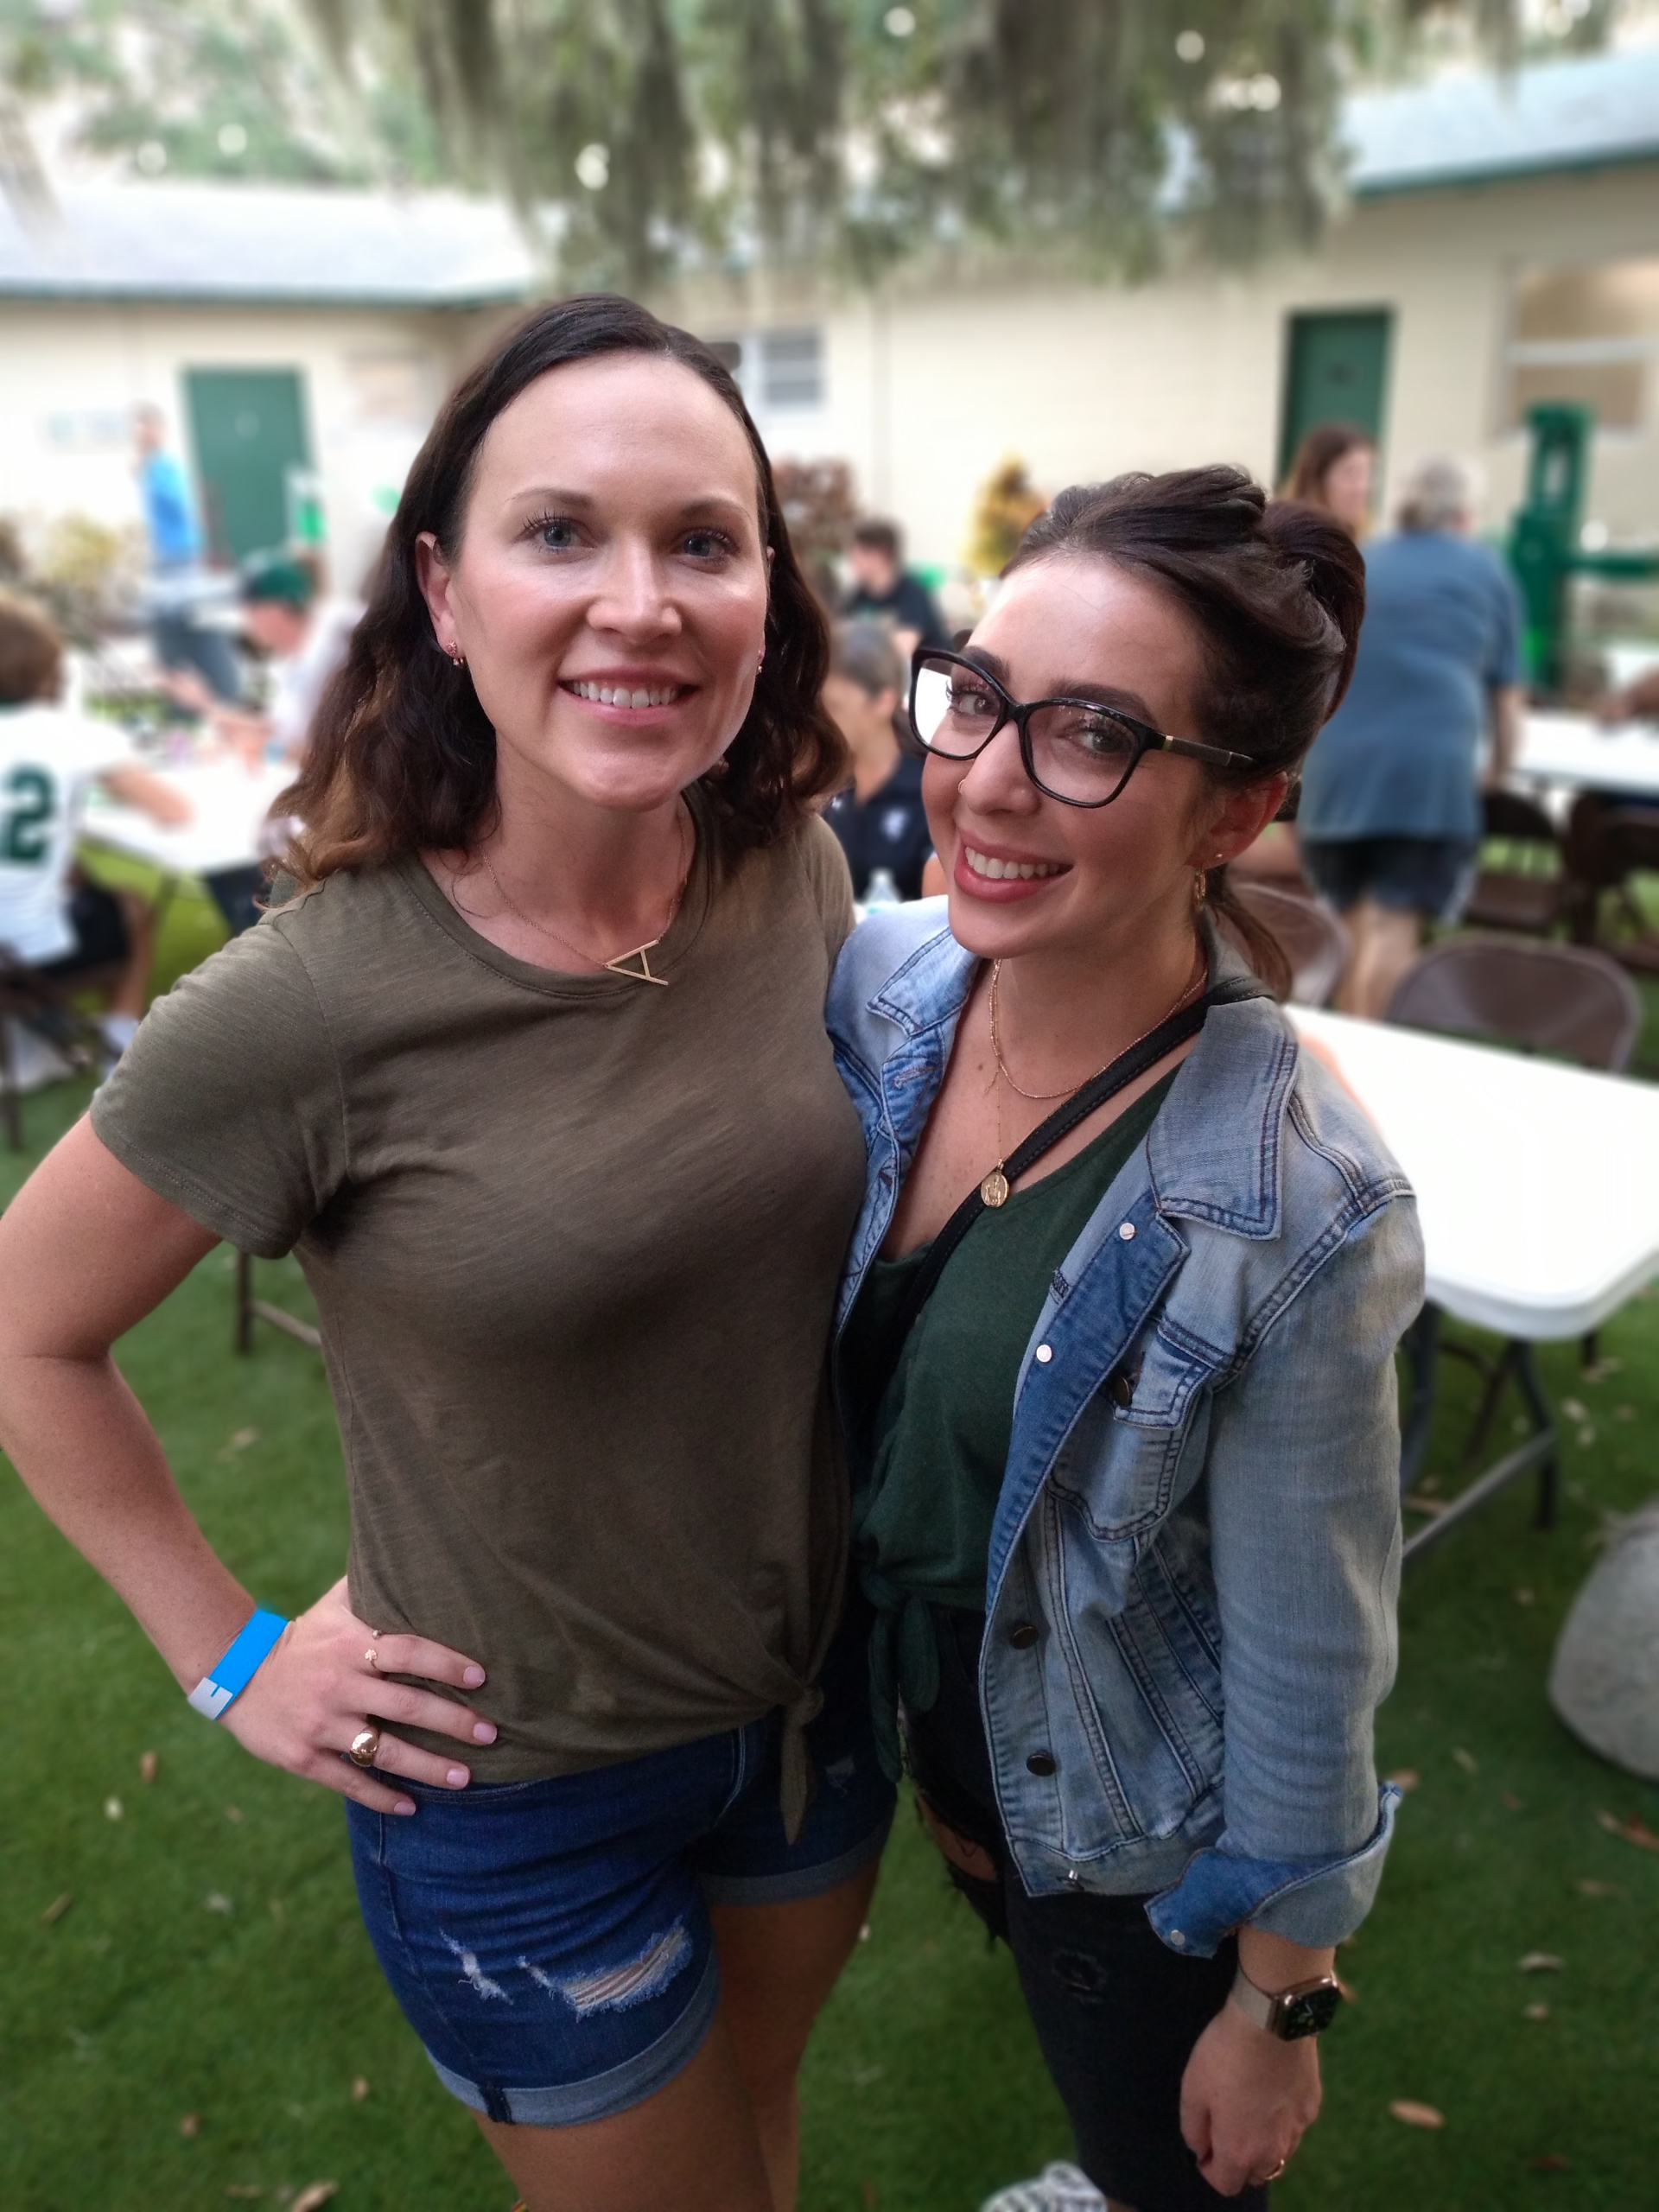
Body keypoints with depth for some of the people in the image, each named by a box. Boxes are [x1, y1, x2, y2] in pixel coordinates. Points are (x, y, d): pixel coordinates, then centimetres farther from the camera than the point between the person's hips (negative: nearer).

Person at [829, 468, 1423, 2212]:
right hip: (924, 1701, 6)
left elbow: (1307, 1667, -21)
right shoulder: (879, 981, -18)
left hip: (1131, 1832, -6)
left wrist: (1279, 2006, -7)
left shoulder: (1290, 1215, -34)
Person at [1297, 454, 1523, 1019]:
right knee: (1394, 932, -9)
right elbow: (1505, 696, 24)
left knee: (1359, 931, 13)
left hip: (1336, 768, 3)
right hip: (1430, 767, -3)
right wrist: (1497, 771, 43)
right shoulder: (1487, 569, 19)